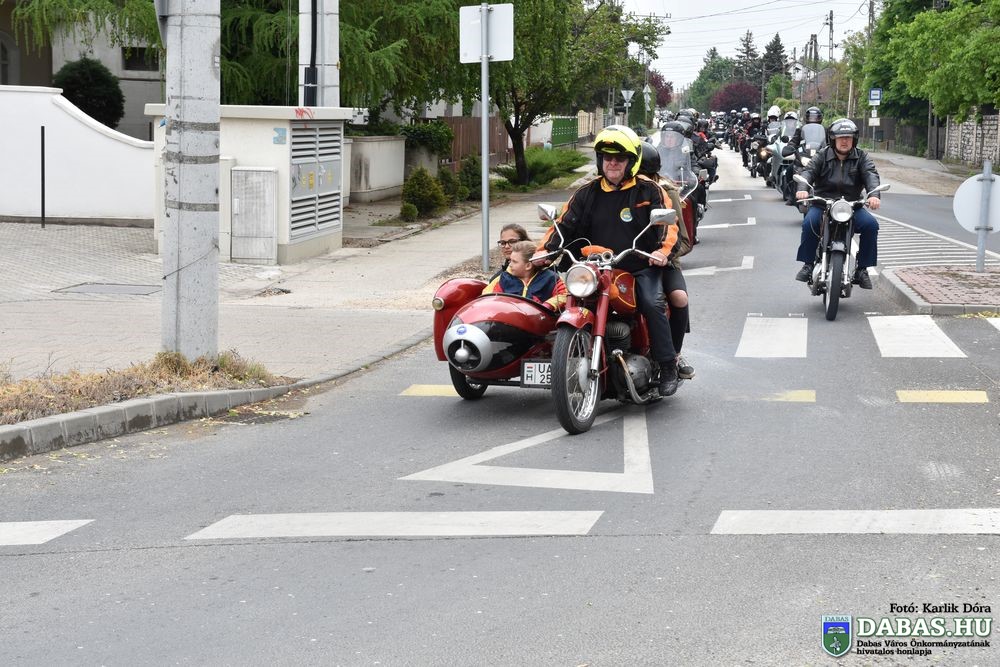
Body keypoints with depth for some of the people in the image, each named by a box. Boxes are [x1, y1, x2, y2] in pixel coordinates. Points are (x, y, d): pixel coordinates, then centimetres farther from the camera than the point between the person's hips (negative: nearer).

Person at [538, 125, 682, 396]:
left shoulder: (649, 191, 7)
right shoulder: (587, 194, 15)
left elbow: (668, 223, 1)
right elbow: (565, 224, 12)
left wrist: (663, 250, -20)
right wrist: (545, 250, -4)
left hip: (641, 268, -3)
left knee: (652, 304, -28)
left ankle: (668, 366, -17)